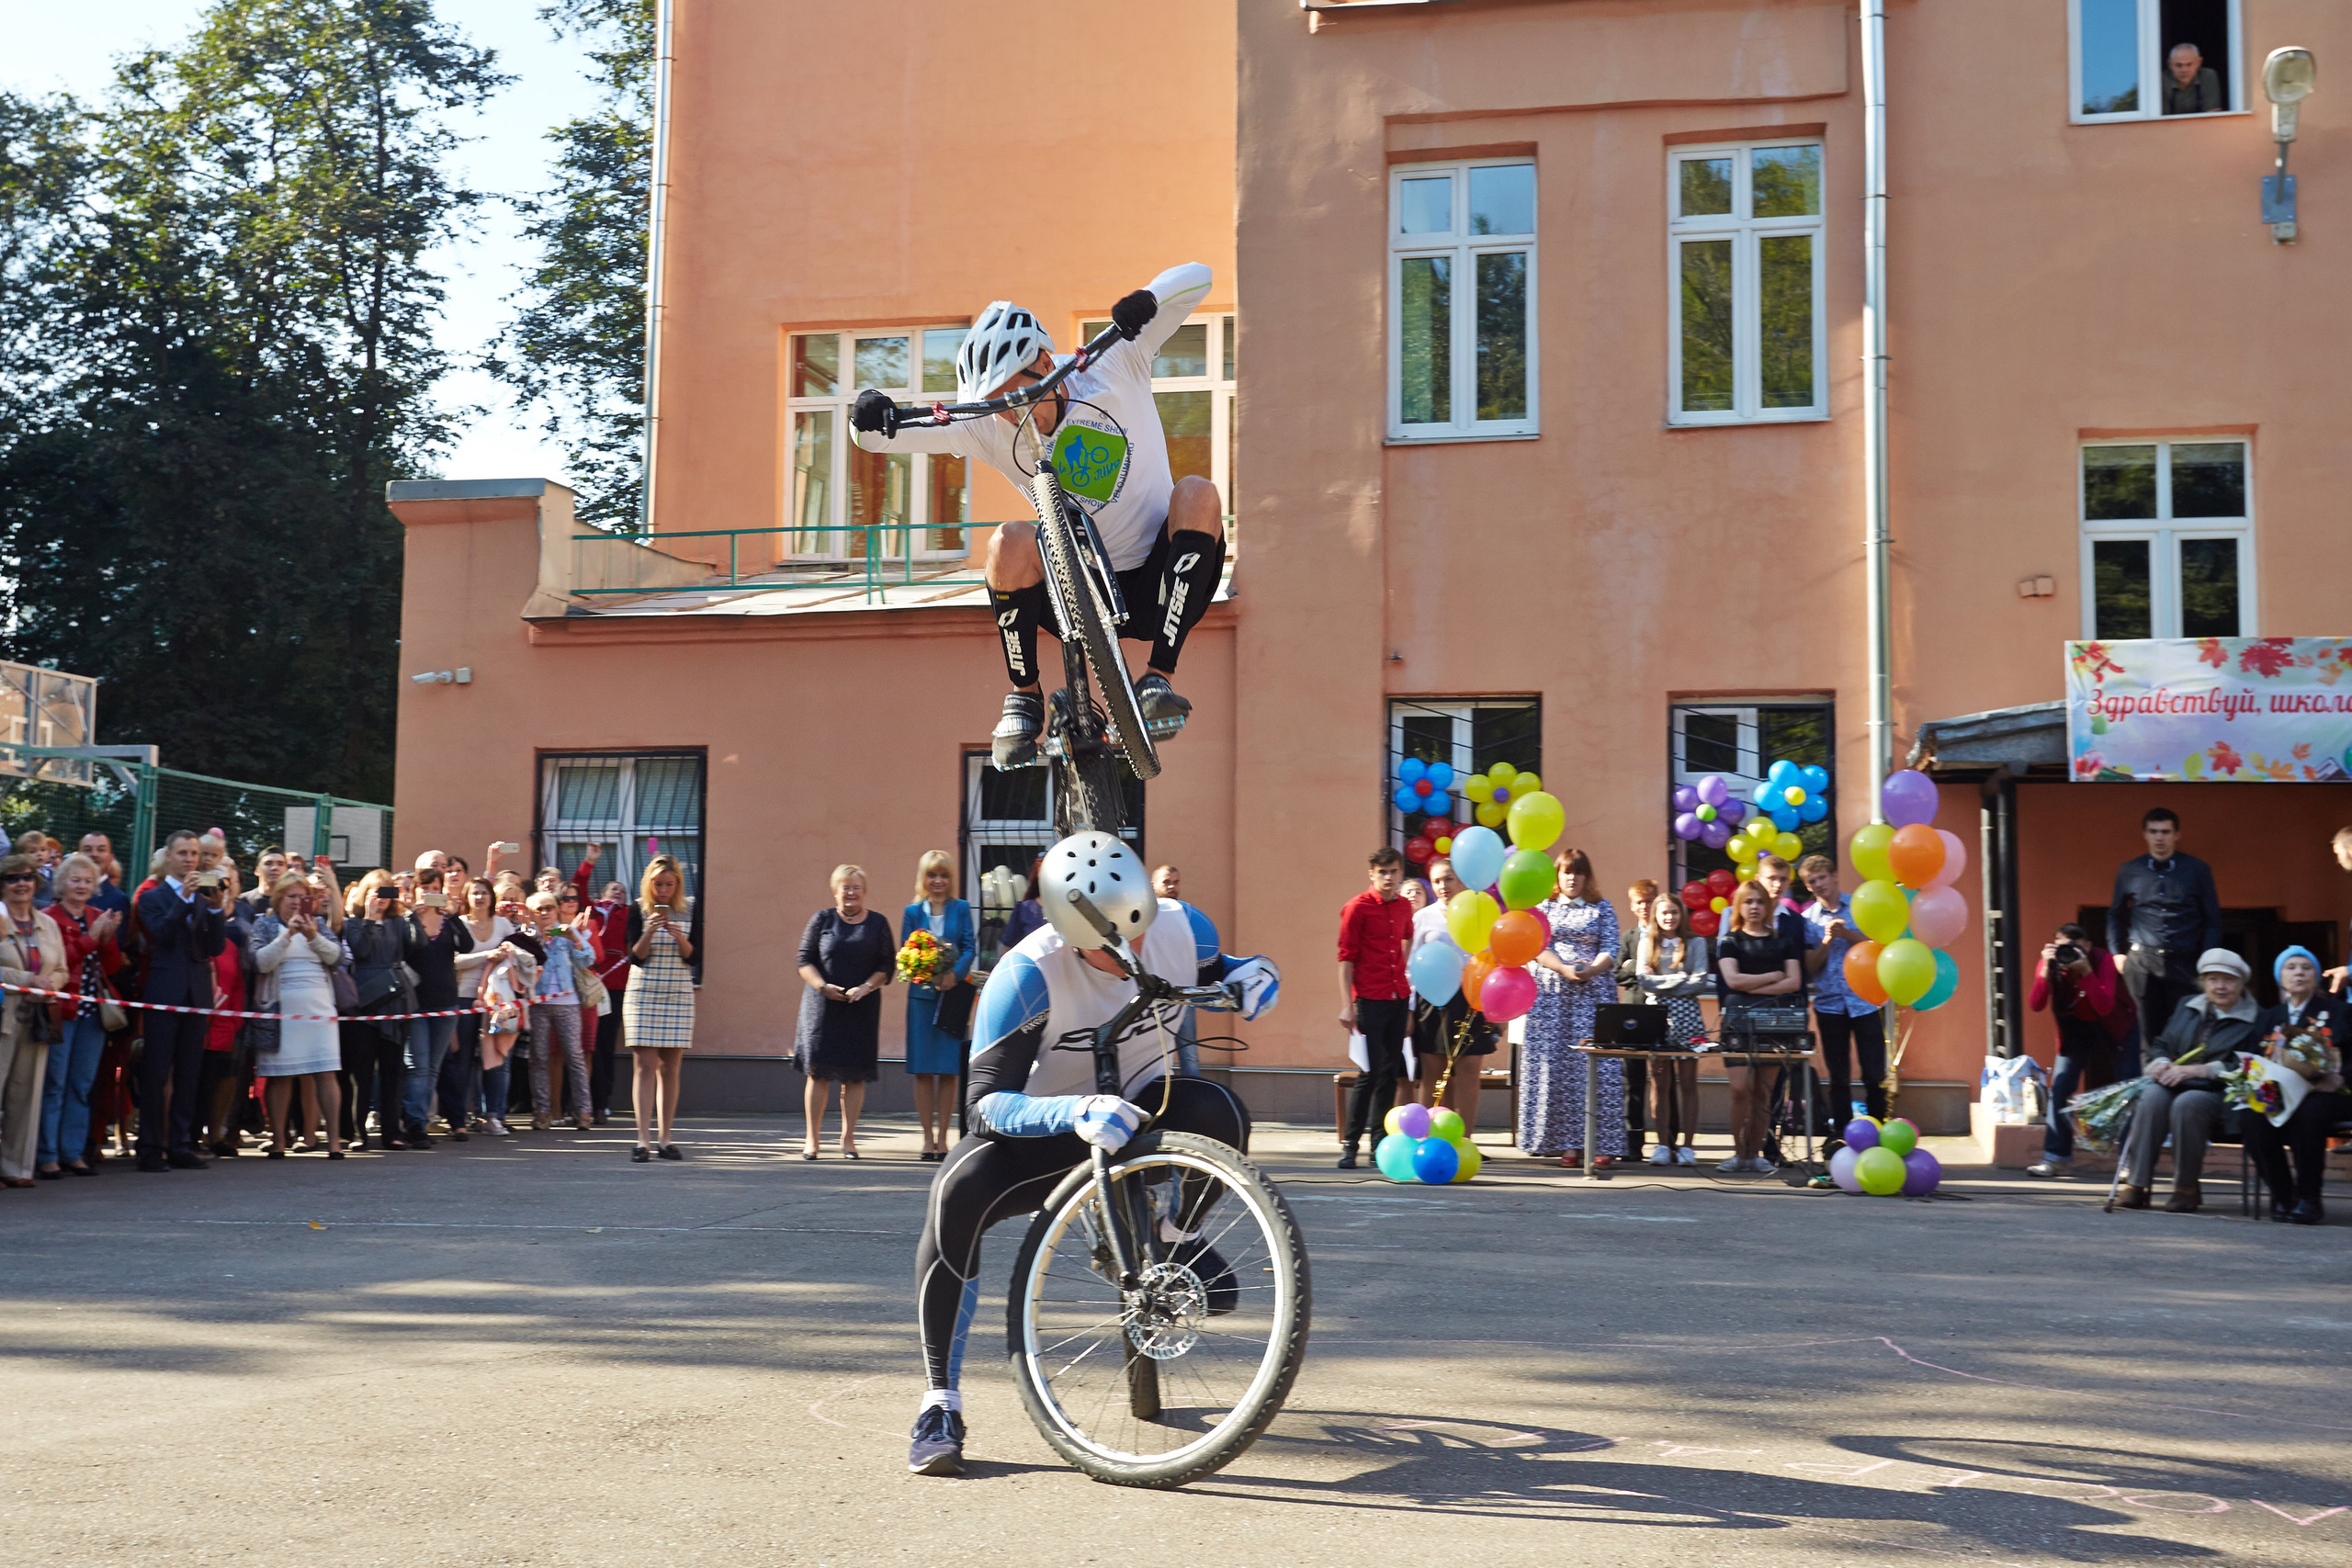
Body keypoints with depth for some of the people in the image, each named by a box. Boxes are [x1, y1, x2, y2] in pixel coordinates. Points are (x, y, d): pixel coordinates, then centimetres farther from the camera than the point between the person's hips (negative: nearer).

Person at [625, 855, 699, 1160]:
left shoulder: (691, 910, 4)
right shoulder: (638, 910, 0)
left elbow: (695, 957, 0)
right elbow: (635, 956, -5)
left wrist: (680, 938, -17)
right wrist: (650, 931, -20)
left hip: (678, 995, 2)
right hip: (643, 994, -2)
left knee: (669, 1068, 2)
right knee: (645, 1065, -8)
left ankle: (664, 1139, 7)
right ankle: (643, 1139, -10)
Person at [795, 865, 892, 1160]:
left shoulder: (878, 924, 8)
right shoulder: (821, 920, 6)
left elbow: (887, 965, 5)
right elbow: (805, 960, 3)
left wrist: (866, 987, -11)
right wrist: (823, 986, -12)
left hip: (862, 1008, 1)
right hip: (823, 1006, -1)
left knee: (855, 1074, 1)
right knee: (818, 1070, -3)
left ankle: (848, 1138, 11)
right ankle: (813, 1138, 5)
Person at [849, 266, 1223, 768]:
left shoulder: (1114, 371, -6)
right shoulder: (990, 429, -4)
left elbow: (1194, 278, -6)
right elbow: (874, 439, -6)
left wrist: (1144, 303, -27)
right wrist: (876, 418, -30)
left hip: (1158, 592, 0)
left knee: (1197, 493, -28)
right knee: (1011, 543, -28)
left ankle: (1159, 677, -24)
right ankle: (1024, 699, -9)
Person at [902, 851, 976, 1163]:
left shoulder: (961, 909, 7)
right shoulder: (913, 912, 8)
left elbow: (970, 947, 0)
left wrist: (955, 974, -19)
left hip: (953, 995, 0)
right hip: (922, 995, 0)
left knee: (949, 1070, 1)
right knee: (923, 1071, 0)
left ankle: (942, 1138, 9)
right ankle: (928, 1139, 6)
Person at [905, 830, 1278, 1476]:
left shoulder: (1182, 927, -15)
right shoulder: (1028, 975, -28)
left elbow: (1213, 974, 10)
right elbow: (985, 1102, -30)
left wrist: (1248, 976, -15)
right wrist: (1076, 1114, -48)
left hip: (1143, 1108, 3)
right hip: (1052, 1130, -2)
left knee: (1217, 1111, -34)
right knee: (958, 1190, -33)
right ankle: (941, 1403, -20)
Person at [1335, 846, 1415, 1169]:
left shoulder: (1404, 908, 12)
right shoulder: (1357, 907, -5)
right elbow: (1346, 957, -6)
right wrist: (1347, 1005, -12)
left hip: (1398, 1000, 6)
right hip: (1369, 1002, -6)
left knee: (1390, 1073, 9)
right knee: (1370, 1073, -9)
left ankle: (1379, 1142, 17)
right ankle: (1350, 1144, -3)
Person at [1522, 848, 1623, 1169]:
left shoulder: (1602, 908, 11)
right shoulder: (1544, 908, 12)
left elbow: (1610, 950, 3)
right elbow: (1537, 947, 2)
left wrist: (1592, 969, -15)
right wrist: (1564, 969, -13)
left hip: (1595, 992, -1)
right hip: (1552, 995, 1)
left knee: (1598, 1065, -8)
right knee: (1557, 1066, -5)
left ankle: (1604, 1145, -7)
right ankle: (1569, 1144, -2)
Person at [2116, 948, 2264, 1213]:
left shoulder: (2255, 1020, 6)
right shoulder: (2188, 1007, 23)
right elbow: (2160, 1045, 23)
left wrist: (2200, 1070, -17)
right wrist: (2161, 1062, -2)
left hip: (2217, 1093, -4)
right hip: (2172, 1084, 4)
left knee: (2186, 1103, -37)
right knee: (2152, 1097, -32)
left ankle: (2186, 1188, -22)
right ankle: (2134, 1184, -33)